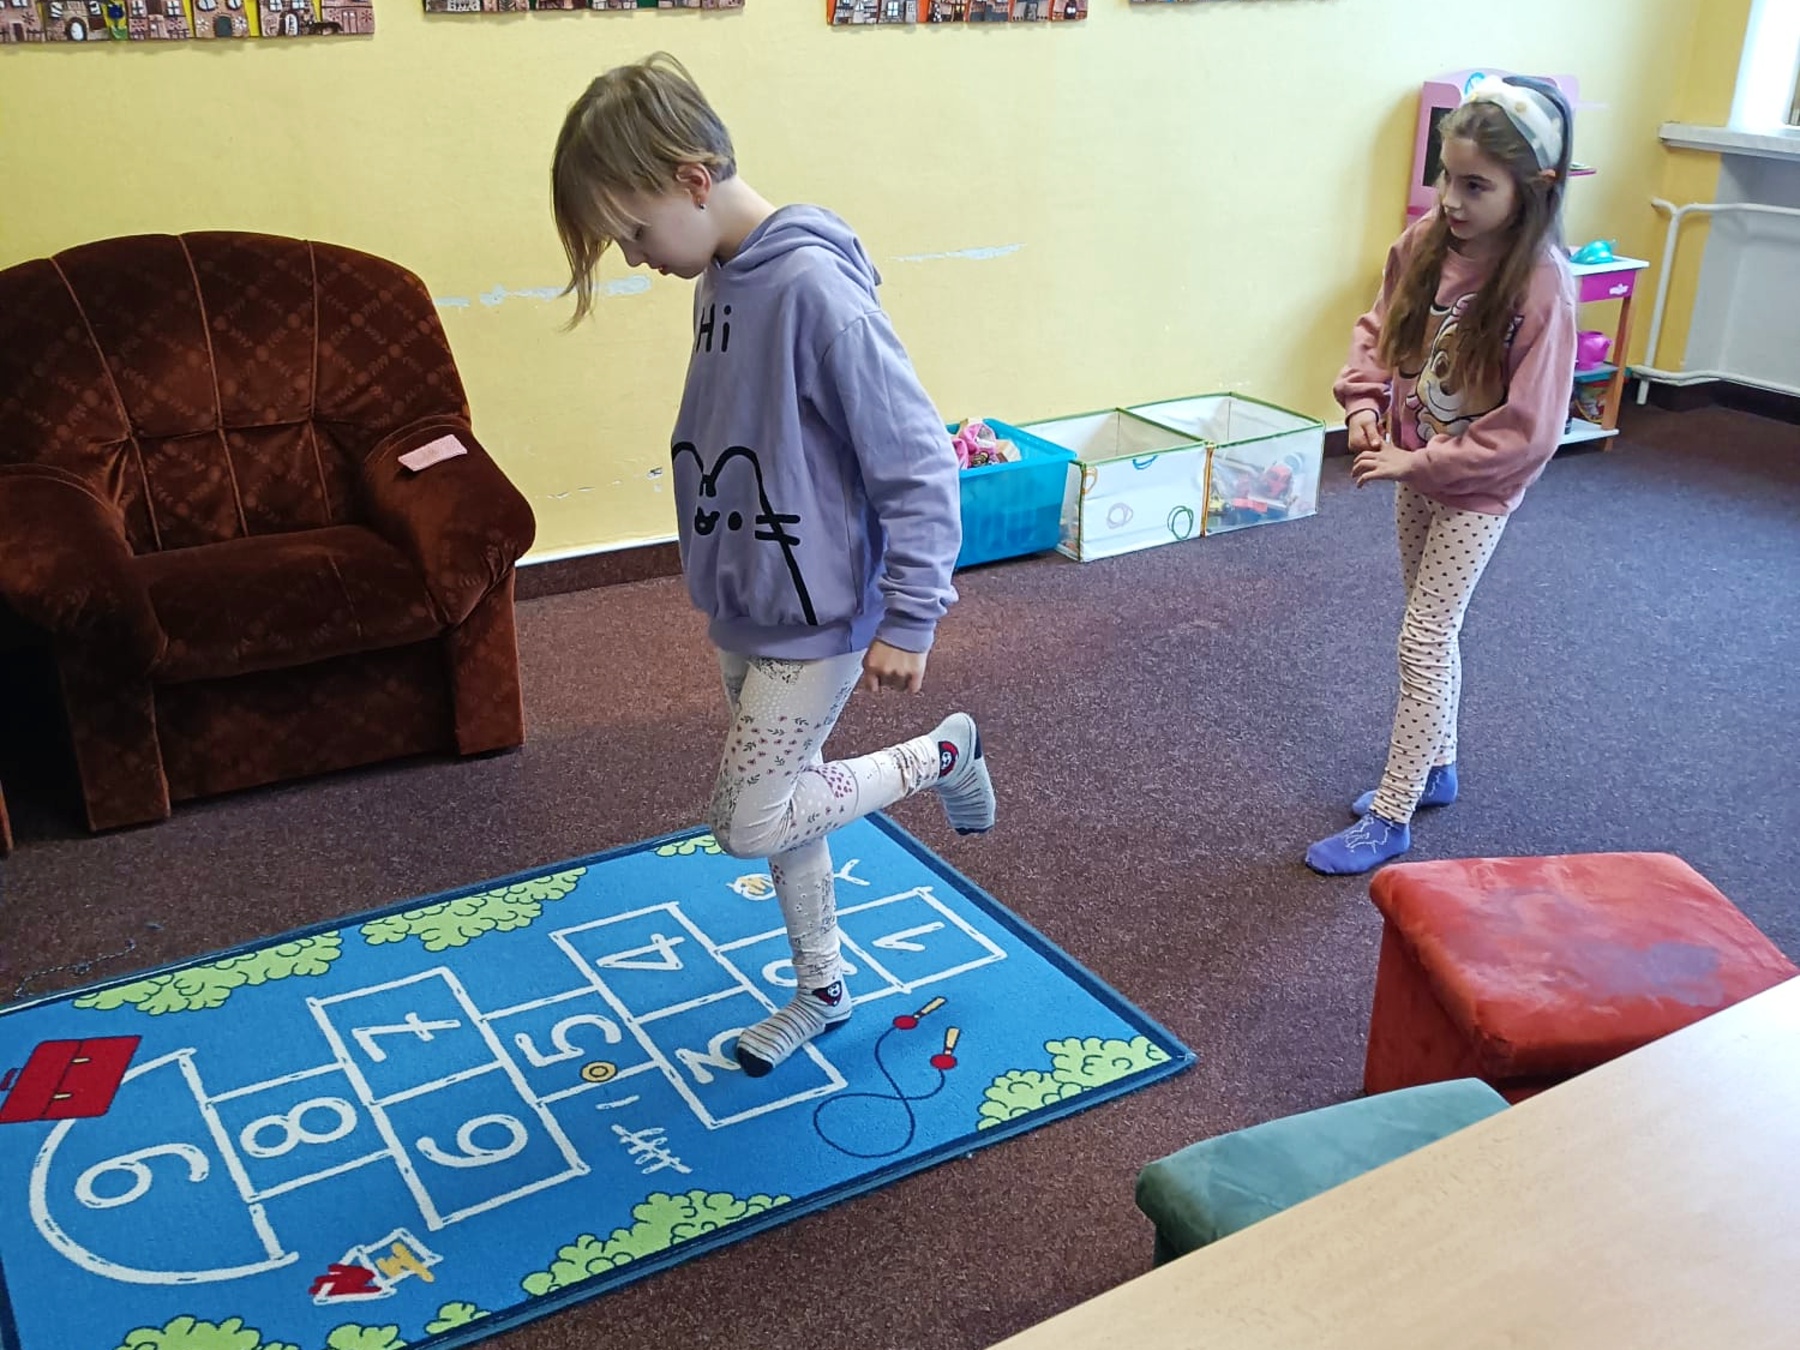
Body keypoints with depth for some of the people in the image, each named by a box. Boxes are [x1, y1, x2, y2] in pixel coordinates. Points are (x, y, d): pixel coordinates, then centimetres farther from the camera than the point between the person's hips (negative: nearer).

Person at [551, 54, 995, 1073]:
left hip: (815, 617, -8)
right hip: (745, 606, 8)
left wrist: (909, 619, -18)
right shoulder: (720, 278, 2)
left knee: (749, 823, -1)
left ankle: (942, 753, 17)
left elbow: (919, 463, -22)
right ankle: (821, 990, 38)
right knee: (780, 804, 18)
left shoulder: (815, 288, -25)